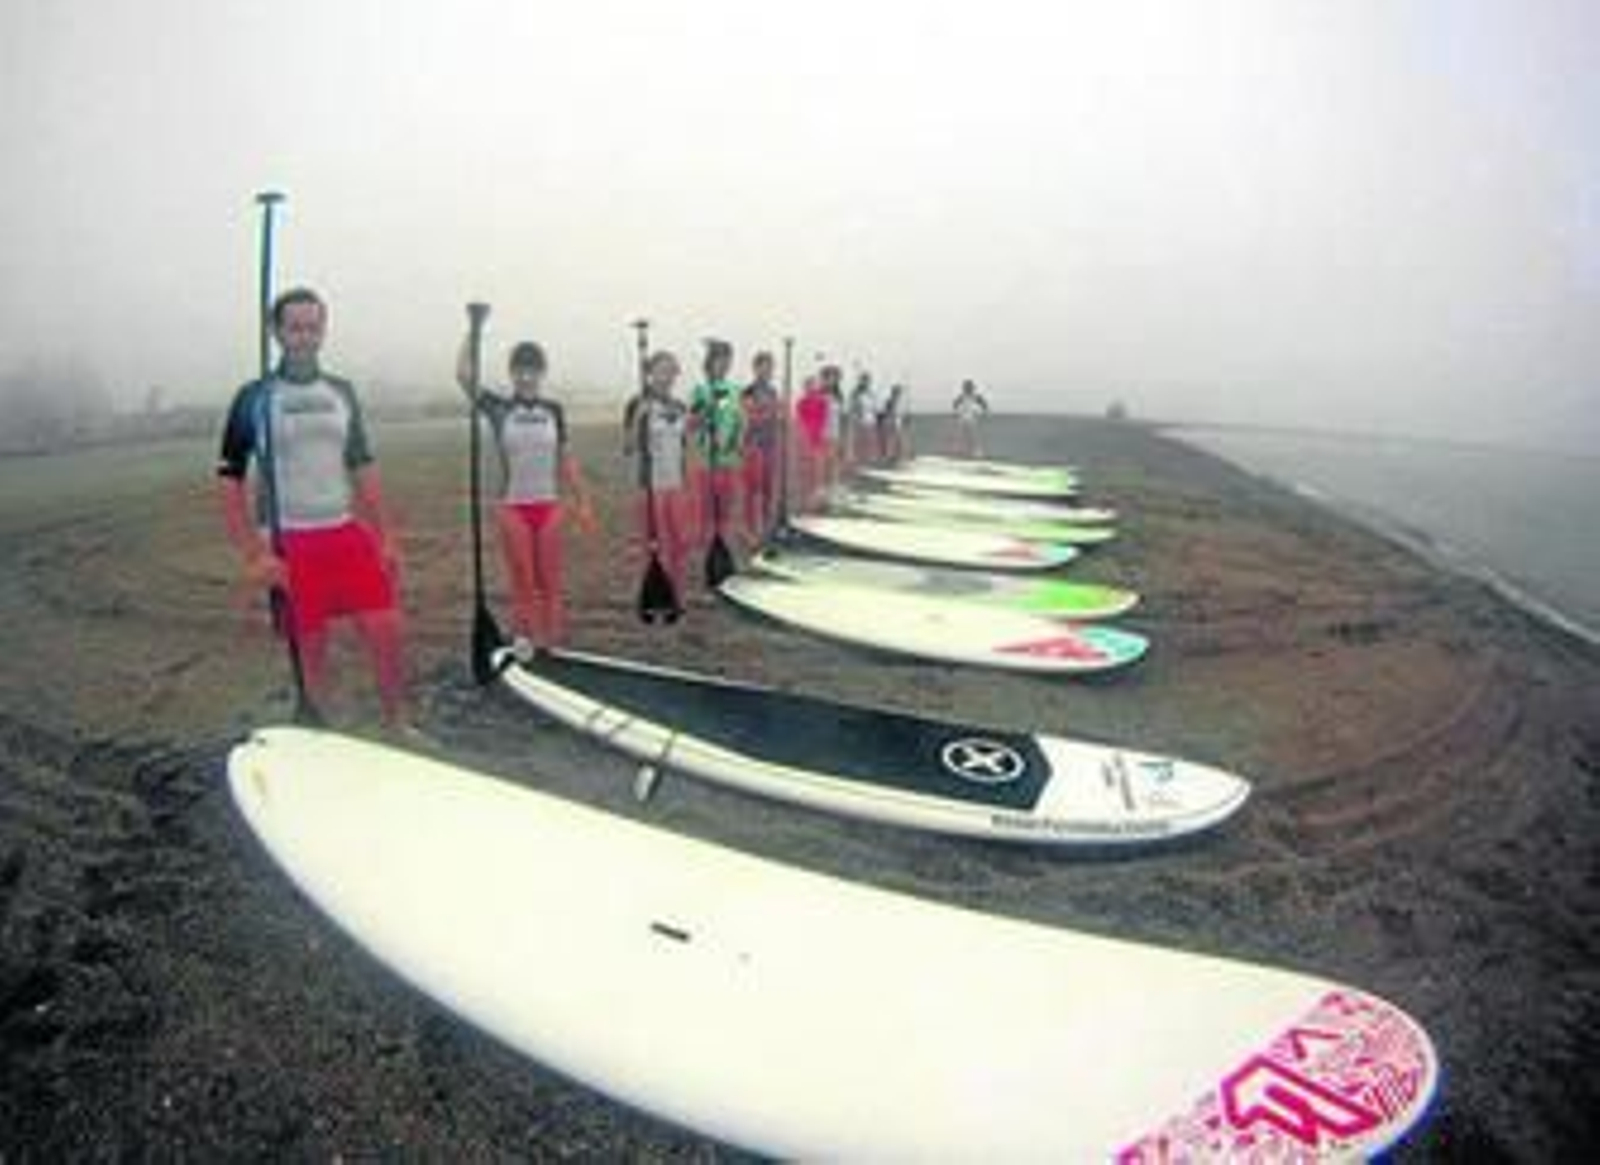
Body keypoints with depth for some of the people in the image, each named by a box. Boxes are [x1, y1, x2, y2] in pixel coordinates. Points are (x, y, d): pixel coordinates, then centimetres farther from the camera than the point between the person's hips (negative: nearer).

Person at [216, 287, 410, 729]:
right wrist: (254, 555, -11)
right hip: (291, 545, -3)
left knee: (387, 631, -2)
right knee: (310, 650, 4)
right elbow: (229, 480, -3)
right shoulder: (254, 398, -2)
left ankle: (399, 725, 15)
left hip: (350, 534, 3)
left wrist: (387, 537, 8)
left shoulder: (342, 391, 10)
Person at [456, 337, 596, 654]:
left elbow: (567, 460, 8)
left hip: (549, 506, 2)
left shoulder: (553, 409, 4)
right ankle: (524, 640, 15)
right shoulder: (498, 407, -2)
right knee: (522, 582, 4)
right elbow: (463, 375, -15)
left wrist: (582, 502, 7)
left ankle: (553, 642, 18)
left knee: (552, 581, 8)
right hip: (513, 507, -2)